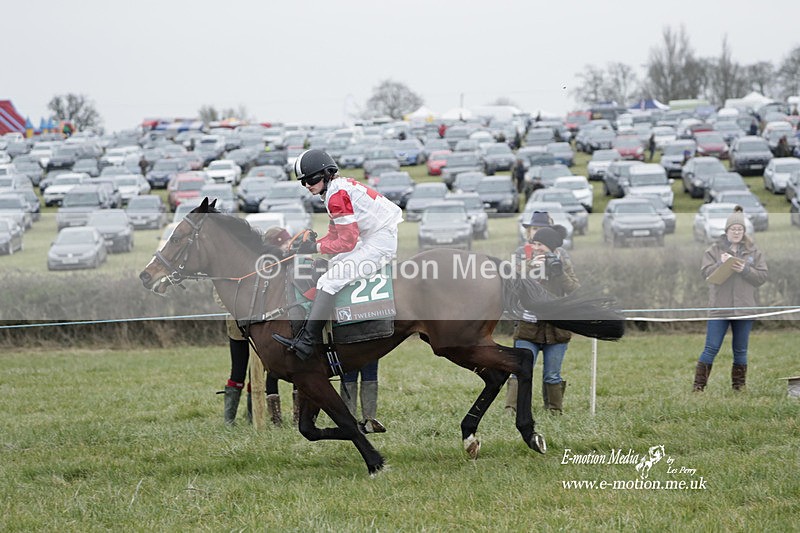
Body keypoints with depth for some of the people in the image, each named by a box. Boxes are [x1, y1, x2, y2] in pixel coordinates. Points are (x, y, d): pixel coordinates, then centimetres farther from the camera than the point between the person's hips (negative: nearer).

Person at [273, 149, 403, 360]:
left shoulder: (336, 195, -16)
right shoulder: (339, 187, 16)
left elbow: (347, 242, -18)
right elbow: (335, 235, 18)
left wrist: (316, 248, -9)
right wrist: (313, 243, 2)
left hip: (379, 243, -11)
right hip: (373, 239, 11)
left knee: (328, 281, -13)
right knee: (330, 266, 20)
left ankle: (306, 343, -14)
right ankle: (310, 333, 18)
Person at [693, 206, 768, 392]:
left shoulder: (753, 252, 6)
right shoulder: (714, 250, 2)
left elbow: (762, 277, -1)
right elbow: (705, 272, -7)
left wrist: (745, 270, -16)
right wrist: (721, 264, -22)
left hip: (744, 308, 2)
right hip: (719, 307, -2)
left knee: (741, 351, 10)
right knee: (711, 349, -5)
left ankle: (739, 386, 18)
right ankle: (699, 385, -3)